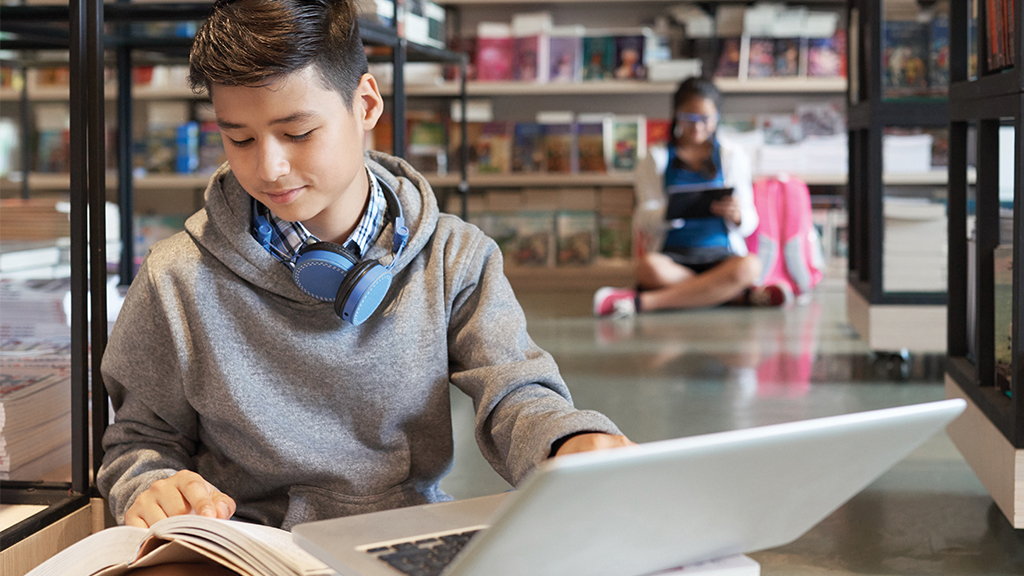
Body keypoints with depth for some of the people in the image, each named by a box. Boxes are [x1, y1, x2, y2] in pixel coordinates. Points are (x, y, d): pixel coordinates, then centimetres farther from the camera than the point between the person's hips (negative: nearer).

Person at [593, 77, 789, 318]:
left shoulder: (732, 157, 12)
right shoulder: (657, 158, 10)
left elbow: (749, 224, 8)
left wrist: (738, 215, -17)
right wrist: (665, 213, -21)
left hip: (721, 255, 1)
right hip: (672, 254, -1)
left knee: (750, 266, -35)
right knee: (648, 267, -37)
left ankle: (642, 301, -32)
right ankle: (743, 294, -27)